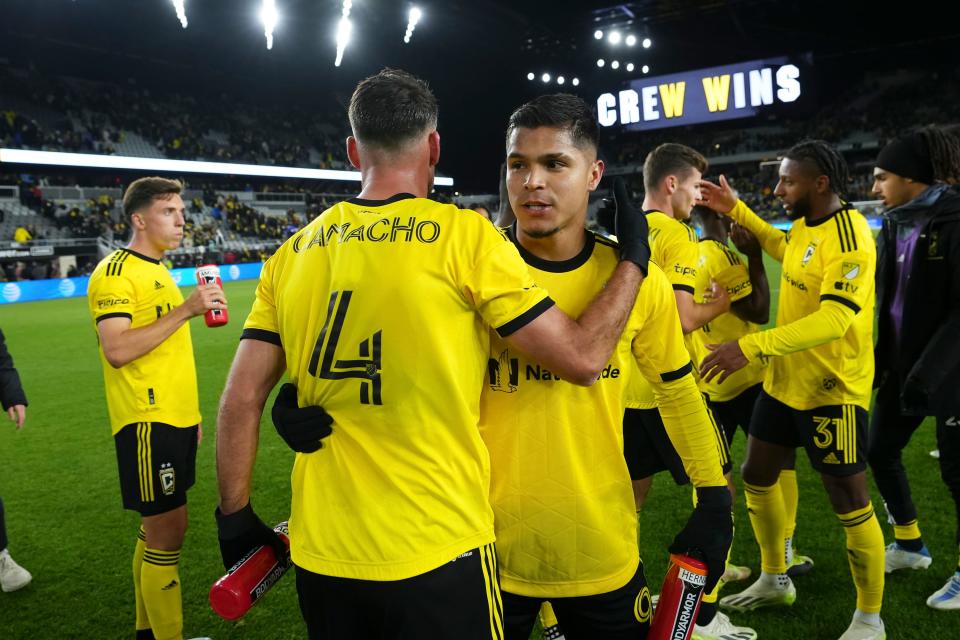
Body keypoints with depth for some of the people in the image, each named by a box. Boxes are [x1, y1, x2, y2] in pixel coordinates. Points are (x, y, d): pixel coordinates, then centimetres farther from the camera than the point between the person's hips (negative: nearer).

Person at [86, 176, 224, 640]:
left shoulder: (157, 270, 16)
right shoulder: (115, 273, -12)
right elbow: (117, 350, -24)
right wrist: (185, 310, -23)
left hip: (175, 419, 9)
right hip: (147, 423, -9)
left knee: (157, 528, 15)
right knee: (168, 533, -4)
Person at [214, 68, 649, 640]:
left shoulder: (293, 254, 1)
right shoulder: (464, 235, -12)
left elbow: (242, 398, 1)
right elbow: (583, 358, -10)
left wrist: (236, 518, 12)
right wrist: (634, 259, 4)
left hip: (320, 556, 5)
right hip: (435, 555, -4)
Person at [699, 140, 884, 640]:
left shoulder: (849, 238, -23)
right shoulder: (805, 223, 4)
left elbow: (833, 321, -32)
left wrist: (750, 347, -38)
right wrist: (736, 210, 21)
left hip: (832, 391, -9)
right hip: (784, 381, 9)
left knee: (850, 504, 3)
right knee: (757, 476, 18)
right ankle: (774, 580, 38)